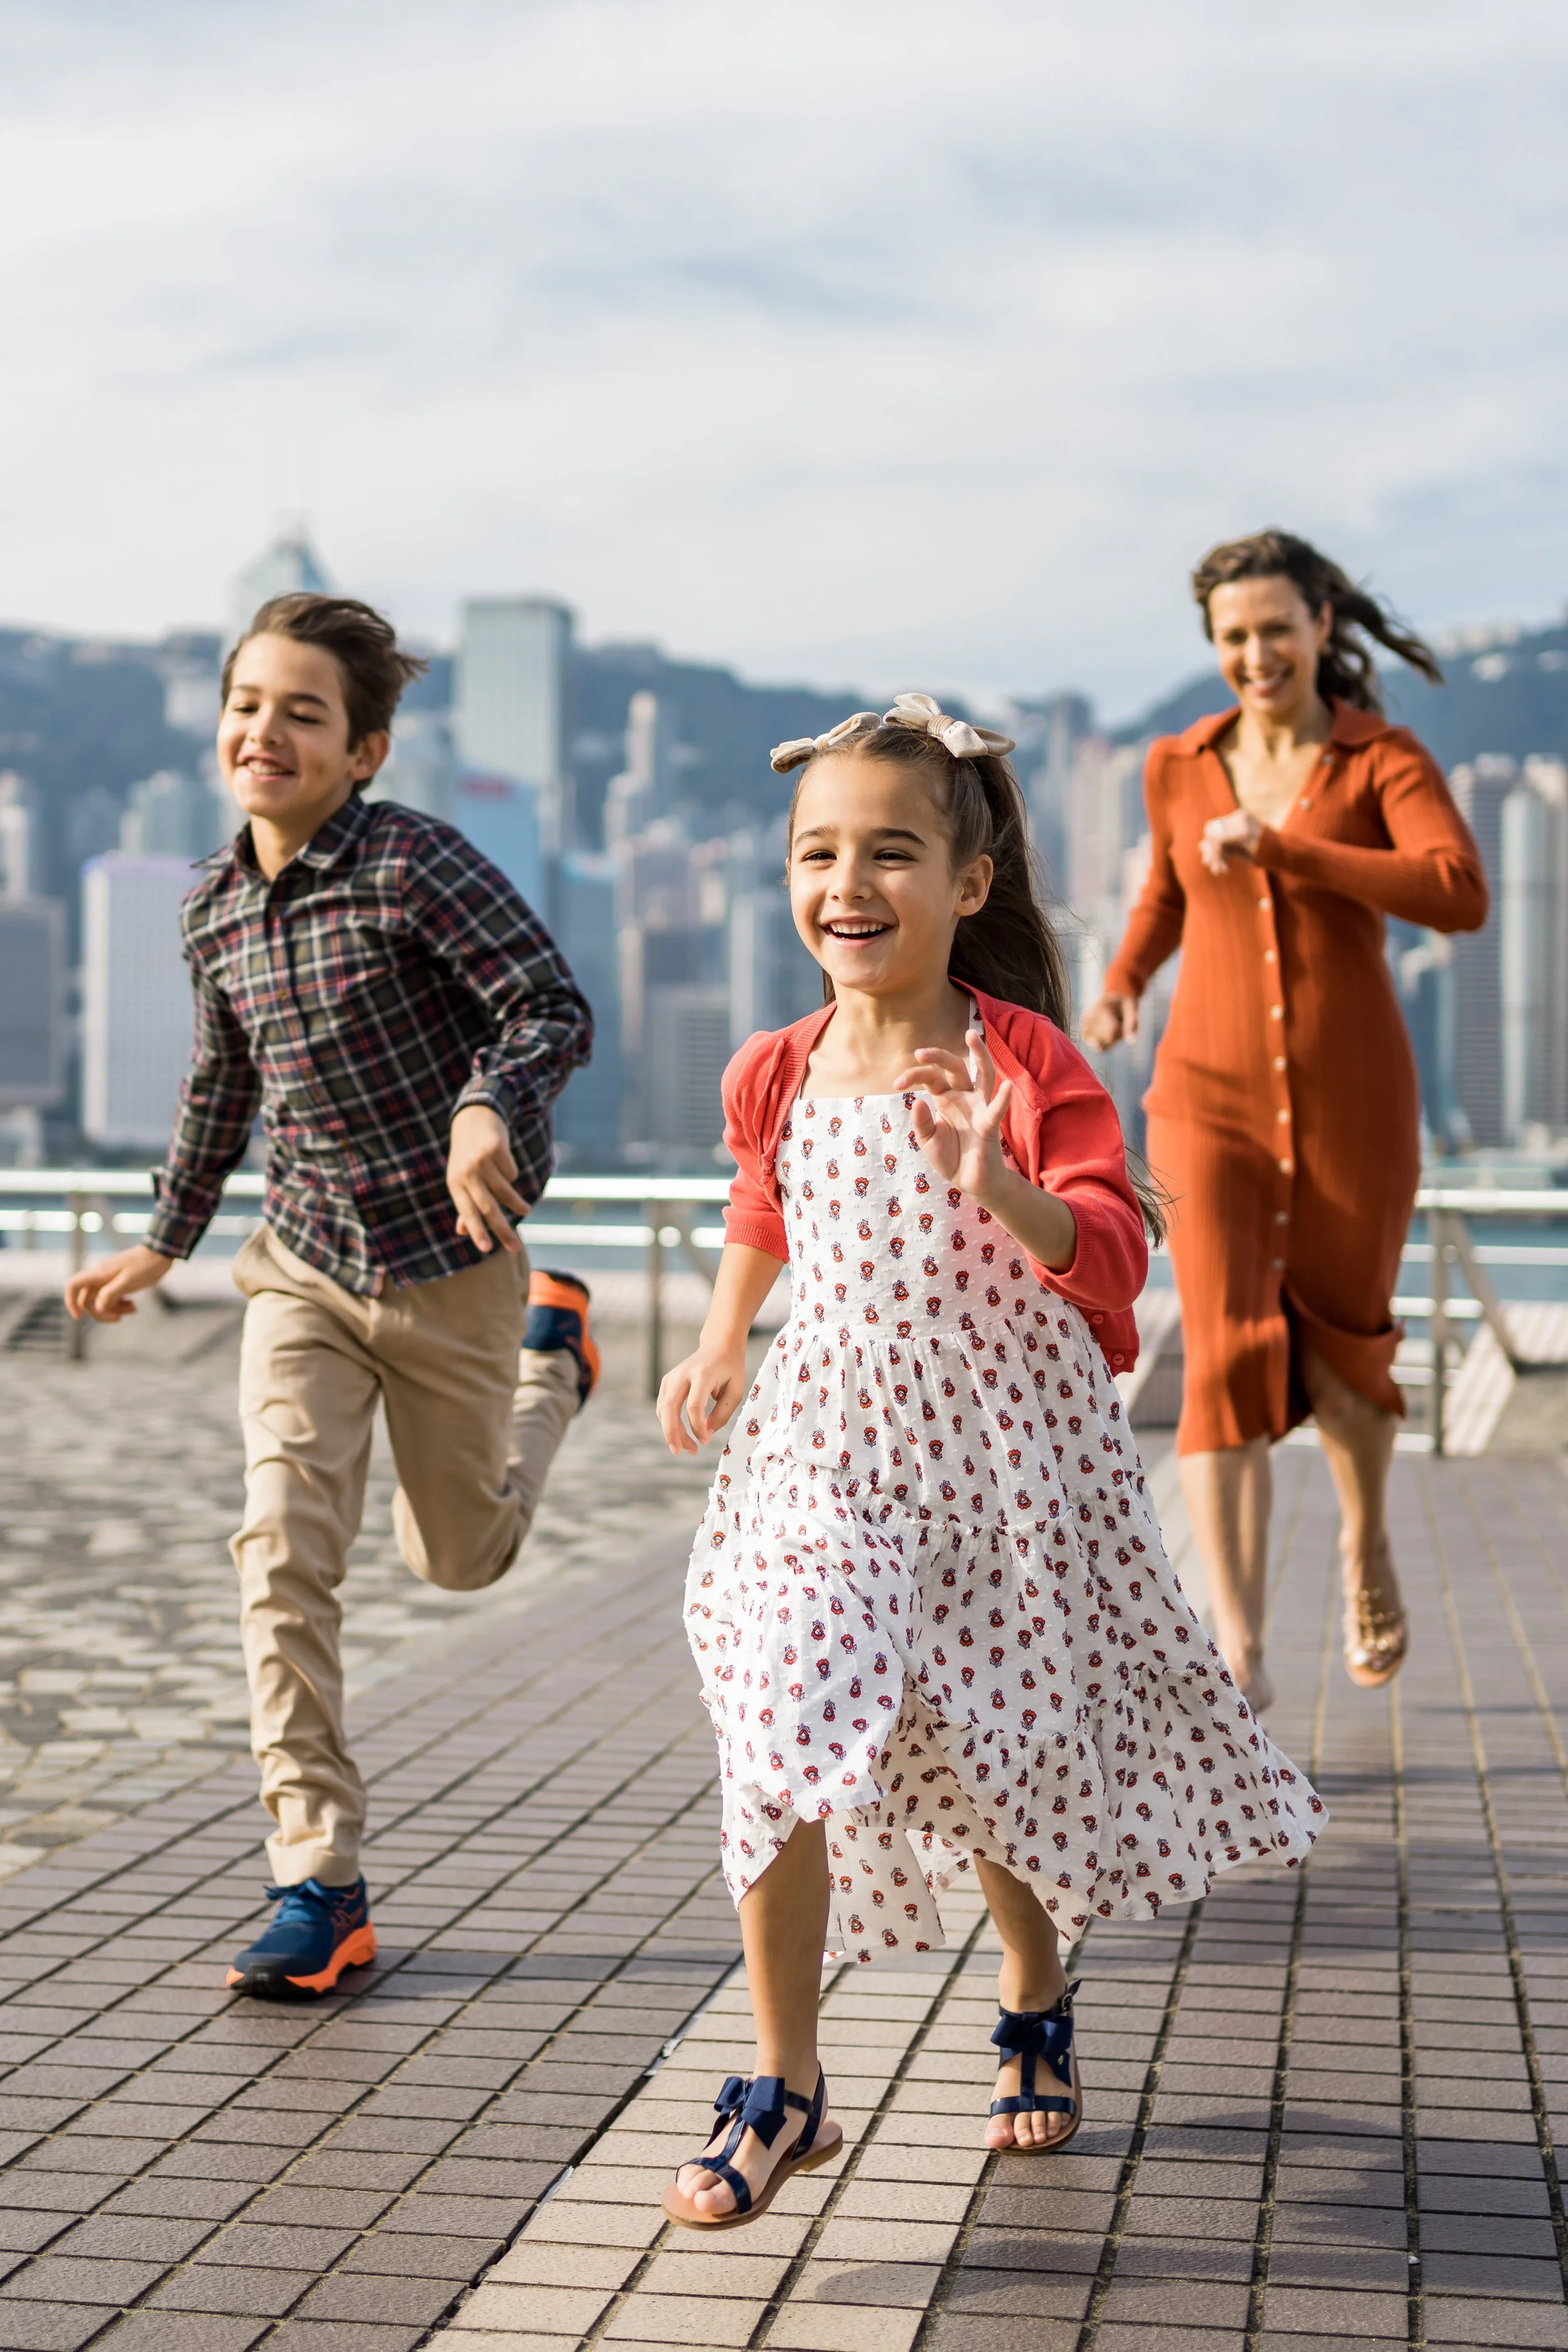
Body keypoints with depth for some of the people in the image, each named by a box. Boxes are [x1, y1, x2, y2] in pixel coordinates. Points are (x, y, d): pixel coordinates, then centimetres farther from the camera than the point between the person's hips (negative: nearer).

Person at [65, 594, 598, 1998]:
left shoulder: (415, 867, -18)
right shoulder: (215, 911, 1)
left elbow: (556, 1009, -23)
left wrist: (489, 1109, -44)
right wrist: (165, 1241, 23)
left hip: (451, 1264, -4)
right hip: (305, 1262, 4)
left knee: (460, 1555, 17)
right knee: (284, 1548, -13)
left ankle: (554, 1355, 48)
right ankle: (321, 1887, -7)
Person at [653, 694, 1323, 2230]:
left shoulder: (1026, 1063, -11)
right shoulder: (777, 1079, 0)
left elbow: (1111, 1257, -20)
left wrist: (995, 1183, -37)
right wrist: (722, 1342, 9)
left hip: (1006, 1457, -2)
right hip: (827, 1454, 2)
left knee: (1009, 1756, 12)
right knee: (782, 1741, -13)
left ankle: (1034, 2017, 41)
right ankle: (783, 2091, -1)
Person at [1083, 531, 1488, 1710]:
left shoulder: (1387, 760, -6)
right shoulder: (1180, 765, 5)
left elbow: (1462, 898, -23)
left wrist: (1283, 846, -25)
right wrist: (1122, 983, 6)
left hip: (1352, 1109, -1)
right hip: (1213, 1103, 1)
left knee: (1339, 1354, 15)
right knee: (1229, 1359, -16)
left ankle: (1367, 1542, 47)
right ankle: (1238, 1654, -19)